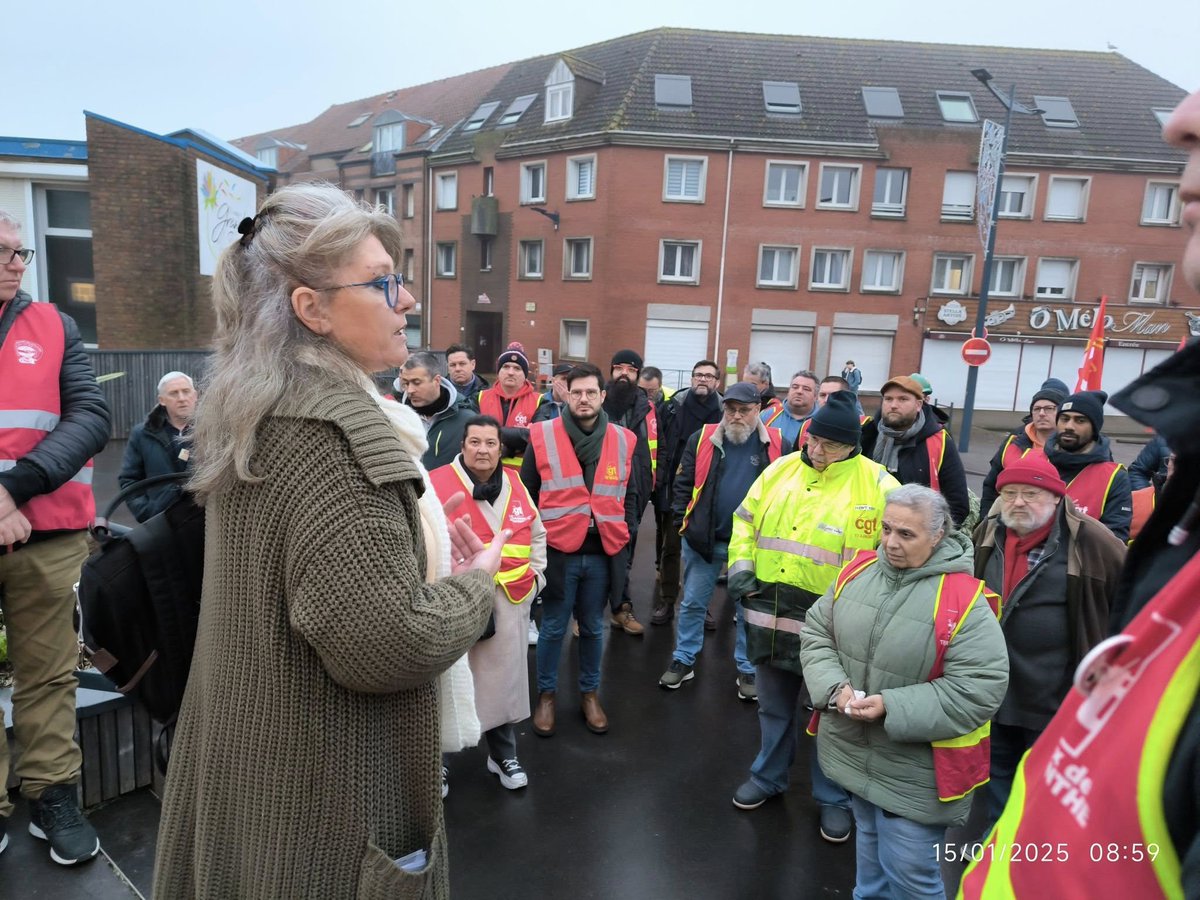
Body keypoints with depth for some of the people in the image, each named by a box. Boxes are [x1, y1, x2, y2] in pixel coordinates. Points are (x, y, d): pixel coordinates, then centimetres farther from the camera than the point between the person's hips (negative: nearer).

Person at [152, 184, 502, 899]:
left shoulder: (260, 410, 3)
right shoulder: (330, 427, -28)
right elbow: (387, 643, -32)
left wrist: (432, 541, 8)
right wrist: (478, 583, -14)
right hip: (325, 788, -9)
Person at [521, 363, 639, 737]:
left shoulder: (624, 440, 2)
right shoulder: (542, 436, -5)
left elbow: (630, 495, 11)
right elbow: (527, 493, 2)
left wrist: (625, 536, 5)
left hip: (603, 553, 2)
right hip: (557, 550, -2)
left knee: (593, 628, 17)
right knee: (553, 628, 11)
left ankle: (590, 693, 34)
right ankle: (546, 694, 29)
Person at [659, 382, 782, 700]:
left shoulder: (776, 444, -3)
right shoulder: (702, 439, -3)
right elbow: (684, 483, 1)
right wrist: (682, 522, -5)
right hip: (703, 538, 1)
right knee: (693, 603, 11)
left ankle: (747, 669, 27)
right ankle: (684, 660, 28)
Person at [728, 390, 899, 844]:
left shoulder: (877, 485, -10)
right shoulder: (781, 469, 3)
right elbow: (746, 519, 13)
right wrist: (740, 564, 2)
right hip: (771, 612, 4)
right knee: (774, 706, 21)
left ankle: (833, 797, 34)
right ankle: (768, 776, 42)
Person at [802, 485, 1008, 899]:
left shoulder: (964, 600, -19)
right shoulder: (858, 572, -4)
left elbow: (980, 687, -21)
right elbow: (816, 633, 4)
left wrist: (891, 708, -25)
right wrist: (835, 687, -14)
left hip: (915, 769, -5)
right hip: (854, 750, 5)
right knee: (869, 842, 27)